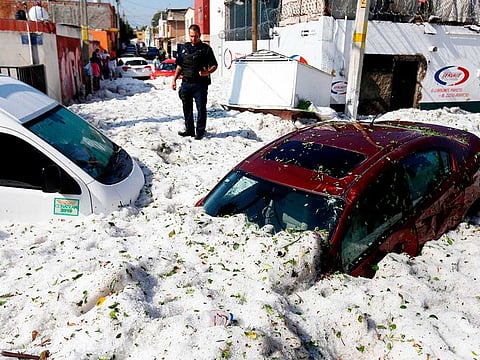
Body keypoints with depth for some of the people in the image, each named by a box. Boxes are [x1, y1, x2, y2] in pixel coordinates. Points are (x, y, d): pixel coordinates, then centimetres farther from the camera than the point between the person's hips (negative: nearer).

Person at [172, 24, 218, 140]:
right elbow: (179, 65, 20)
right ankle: (189, 130, 21)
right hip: (186, 83, 5)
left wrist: (207, 72, -20)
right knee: (187, 108, 10)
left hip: (200, 84, -4)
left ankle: (200, 131, 8)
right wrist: (174, 79, 11)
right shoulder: (184, 48, 14)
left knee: (201, 108, -1)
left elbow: (214, 65, 0)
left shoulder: (206, 48, 1)